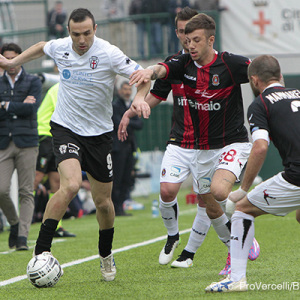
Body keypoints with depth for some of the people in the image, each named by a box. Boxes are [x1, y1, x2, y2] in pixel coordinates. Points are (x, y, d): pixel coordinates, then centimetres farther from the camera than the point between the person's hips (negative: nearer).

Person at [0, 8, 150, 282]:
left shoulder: (109, 54, -15)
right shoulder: (59, 47, -5)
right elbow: (41, 47, 20)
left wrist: (140, 97, -33)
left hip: (99, 133, 0)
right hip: (65, 128, 0)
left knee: (103, 201, 8)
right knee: (71, 185, -26)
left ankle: (106, 256, 34)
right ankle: (41, 250, -21)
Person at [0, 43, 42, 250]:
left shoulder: (33, 82, 6)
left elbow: (32, 108, -9)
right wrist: (21, 106, -6)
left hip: (27, 142, -2)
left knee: (26, 193, -6)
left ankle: (22, 235, -7)